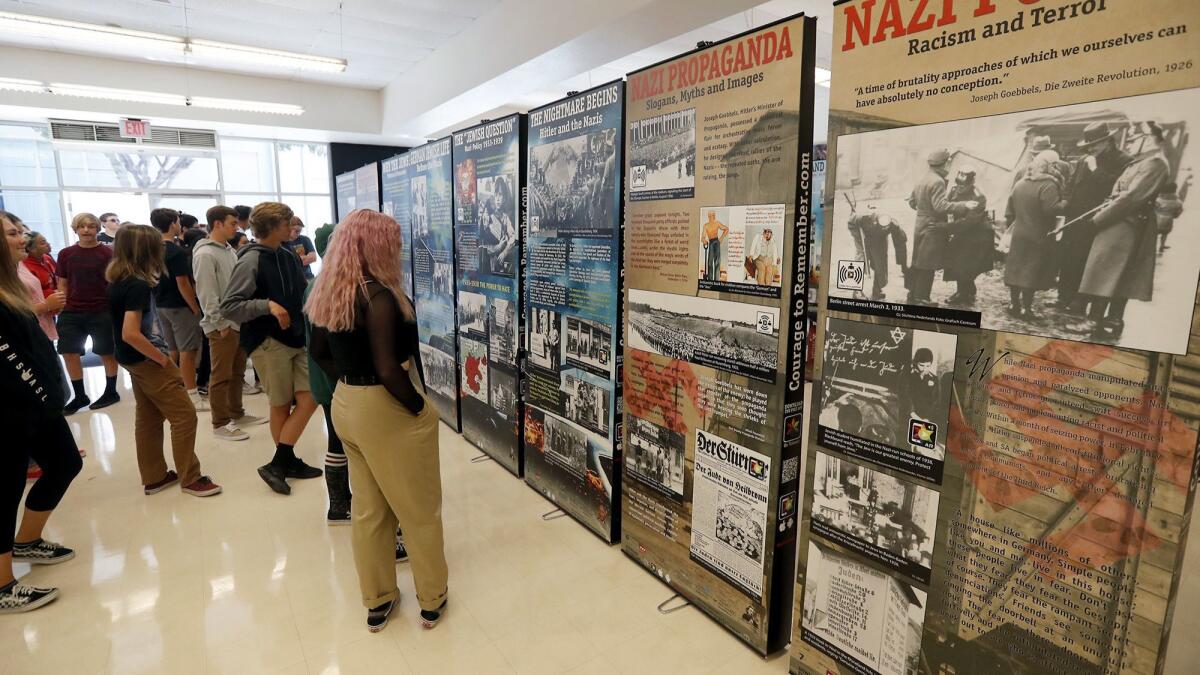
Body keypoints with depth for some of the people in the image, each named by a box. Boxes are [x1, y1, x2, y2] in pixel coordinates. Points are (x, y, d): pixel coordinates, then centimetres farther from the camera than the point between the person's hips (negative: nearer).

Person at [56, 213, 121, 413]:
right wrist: (60, 309, 3)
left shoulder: (108, 253, -4)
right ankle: (79, 396, 19)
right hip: (71, 312, 4)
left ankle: (111, 392, 21)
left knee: (107, 353, 6)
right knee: (70, 353, 5)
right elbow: (62, 285, 11)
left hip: (102, 312, -4)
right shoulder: (65, 254, 7)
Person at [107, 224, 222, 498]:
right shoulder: (138, 285, -23)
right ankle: (190, 478, 6)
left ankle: (154, 477, 26)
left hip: (136, 361, 10)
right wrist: (163, 359, -19)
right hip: (146, 360, -10)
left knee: (148, 418, 16)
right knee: (184, 416, -2)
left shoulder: (117, 281, 5)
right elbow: (131, 334, -29)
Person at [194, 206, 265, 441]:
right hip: (222, 325, -8)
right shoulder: (205, 254, -14)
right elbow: (206, 294, -17)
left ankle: (237, 414, 28)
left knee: (237, 373, 16)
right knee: (221, 376, 0)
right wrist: (220, 324, -17)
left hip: (239, 321, 9)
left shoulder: (229, 250, 13)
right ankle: (220, 424, 9)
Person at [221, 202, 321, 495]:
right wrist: (267, 305, -25)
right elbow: (228, 307, -15)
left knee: (309, 398, 2)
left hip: (296, 339, 7)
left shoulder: (289, 257, 9)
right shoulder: (251, 260, -12)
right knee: (281, 405, 3)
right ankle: (281, 463, 20)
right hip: (268, 343, -6)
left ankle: (283, 462, 16)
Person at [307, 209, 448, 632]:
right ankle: (432, 601, 28)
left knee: (368, 509, 19)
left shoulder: (329, 293, 4)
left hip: (346, 406, 8)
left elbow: (320, 352, 14)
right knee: (420, 510, 10)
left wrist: (349, 383, 14)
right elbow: (389, 371, -28)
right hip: (387, 412, -8)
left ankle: (376, 602, 35)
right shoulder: (378, 296, -23)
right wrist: (419, 406, -15)